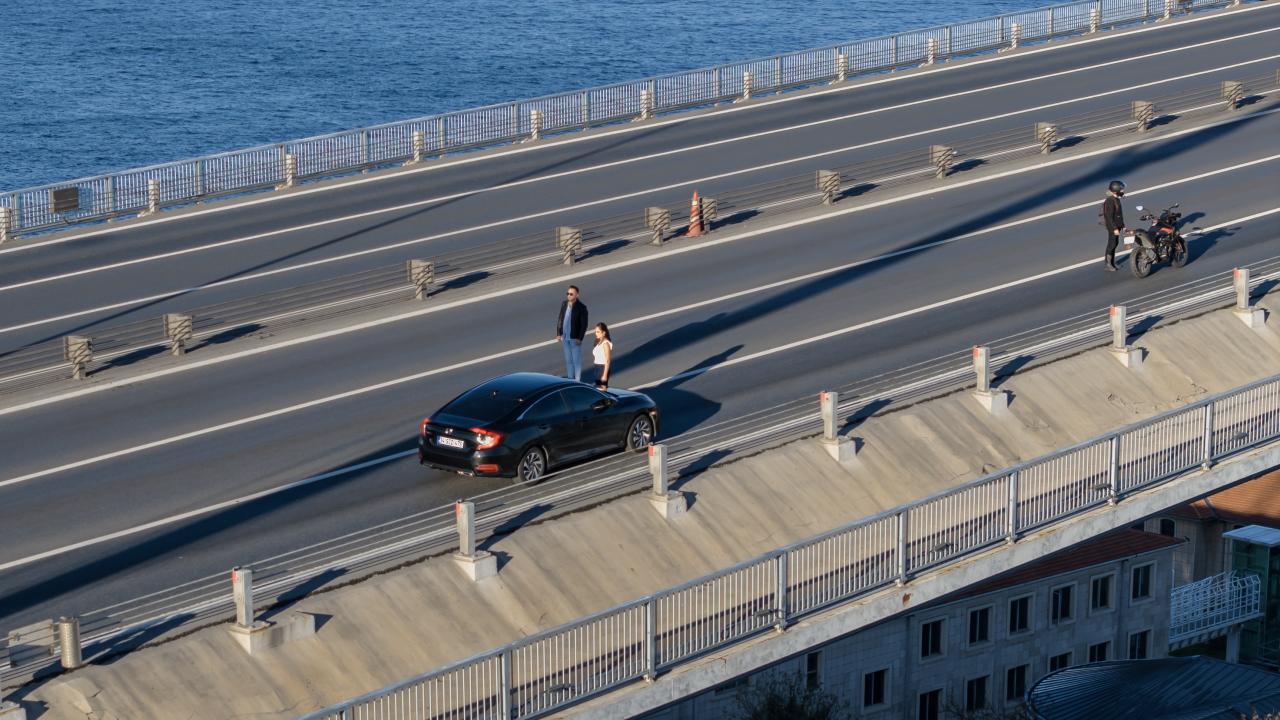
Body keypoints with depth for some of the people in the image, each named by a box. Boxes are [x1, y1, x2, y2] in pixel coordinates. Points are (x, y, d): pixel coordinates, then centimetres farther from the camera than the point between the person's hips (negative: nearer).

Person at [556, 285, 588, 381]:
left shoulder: (581, 307, -18)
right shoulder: (564, 303, -2)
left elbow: (584, 324, -15)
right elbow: (560, 319, 7)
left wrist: (580, 338, -17)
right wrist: (558, 334, 5)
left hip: (575, 338, -5)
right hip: (565, 337, 5)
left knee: (576, 360, 6)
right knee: (568, 360, 15)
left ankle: (577, 381, 17)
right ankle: (570, 379, 27)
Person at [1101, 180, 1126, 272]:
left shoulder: (1117, 200, 10)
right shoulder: (1110, 201, -21)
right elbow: (1109, 216, -24)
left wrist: (1123, 226, 22)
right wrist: (1114, 228, -25)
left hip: (1117, 225, 10)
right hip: (1112, 226, -10)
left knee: (1115, 243, 14)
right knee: (1111, 244, -5)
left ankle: (1112, 263, 23)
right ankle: (1108, 265, 0)